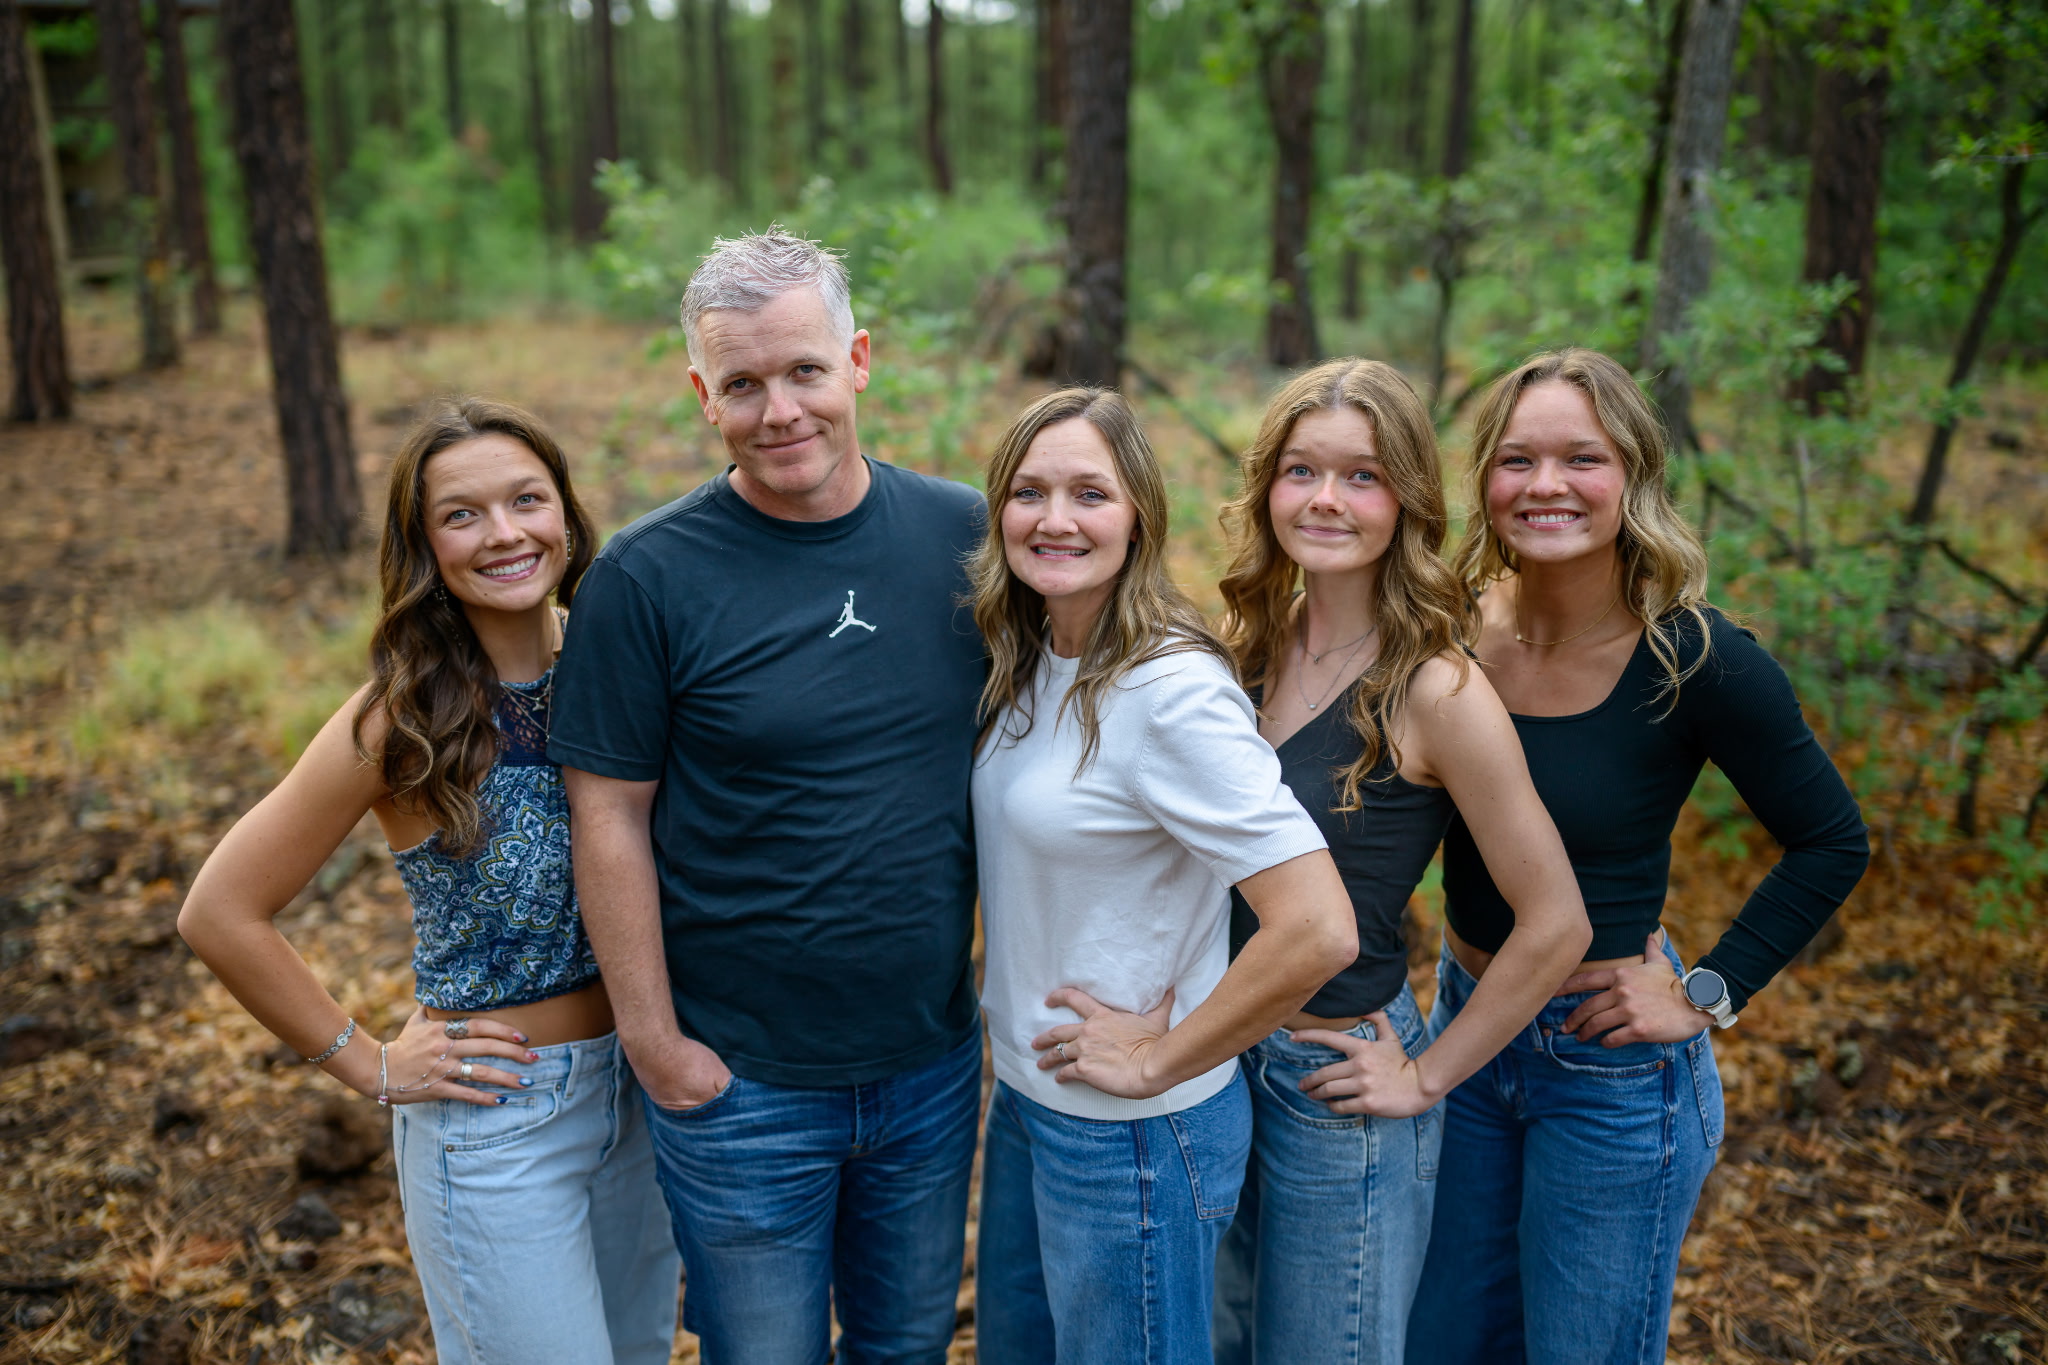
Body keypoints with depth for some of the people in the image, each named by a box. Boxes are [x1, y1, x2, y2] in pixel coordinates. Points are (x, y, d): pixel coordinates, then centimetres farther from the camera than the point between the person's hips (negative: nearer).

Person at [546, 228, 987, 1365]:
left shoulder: (962, 535, -4)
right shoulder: (646, 576, -13)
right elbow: (610, 820, -10)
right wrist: (653, 1042, -9)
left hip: (934, 1063, 3)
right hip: (741, 1080, -3)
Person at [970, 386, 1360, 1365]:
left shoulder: (1172, 690, -25)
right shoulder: (1031, 666, 0)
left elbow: (1317, 929, -31)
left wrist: (1158, 1062, -19)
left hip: (1131, 1133, -8)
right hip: (1026, 1095, 8)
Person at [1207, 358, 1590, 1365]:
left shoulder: (1432, 692, -20)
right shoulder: (1250, 646, -1)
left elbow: (1555, 925, -17)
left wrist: (1427, 1077, -10)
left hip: (1337, 1082, -6)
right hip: (1222, 1057, 6)